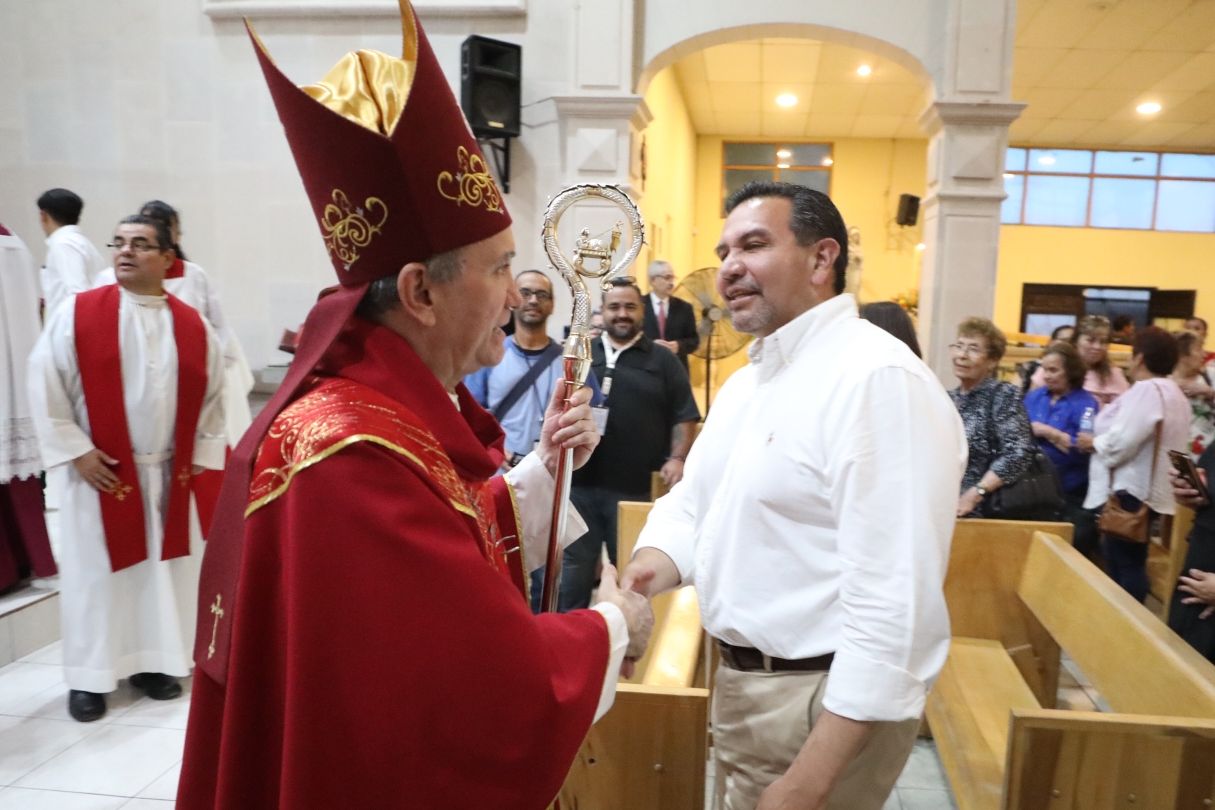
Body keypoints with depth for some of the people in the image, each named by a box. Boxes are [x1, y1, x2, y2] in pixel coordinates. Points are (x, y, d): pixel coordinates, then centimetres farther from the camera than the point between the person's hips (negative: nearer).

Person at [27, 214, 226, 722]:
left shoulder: (193, 326, 3)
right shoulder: (76, 314, -4)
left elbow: (211, 397, 8)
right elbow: (45, 385, -4)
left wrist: (200, 460, 3)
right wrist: (74, 450, -9)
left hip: (171, 475, 3)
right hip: (101, 472, -2)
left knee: (165, 571, 10)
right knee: (95, 574, 6)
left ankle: (153, 661, 27)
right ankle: (89, 677, 21)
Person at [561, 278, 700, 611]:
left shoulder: (663, 361, 6)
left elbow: (684, 416, 2)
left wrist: (677, 458, -11)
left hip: (636, 488, -1)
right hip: (580, 483, 2)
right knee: (574, 566, 11)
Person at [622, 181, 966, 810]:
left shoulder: (880, 379, -22)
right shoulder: (744, 381, 9)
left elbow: (894, 605, -27)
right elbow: (692, 499, 12)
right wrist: (650, 567, -11)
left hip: (825, 705, -9)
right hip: (739, 683, 9)